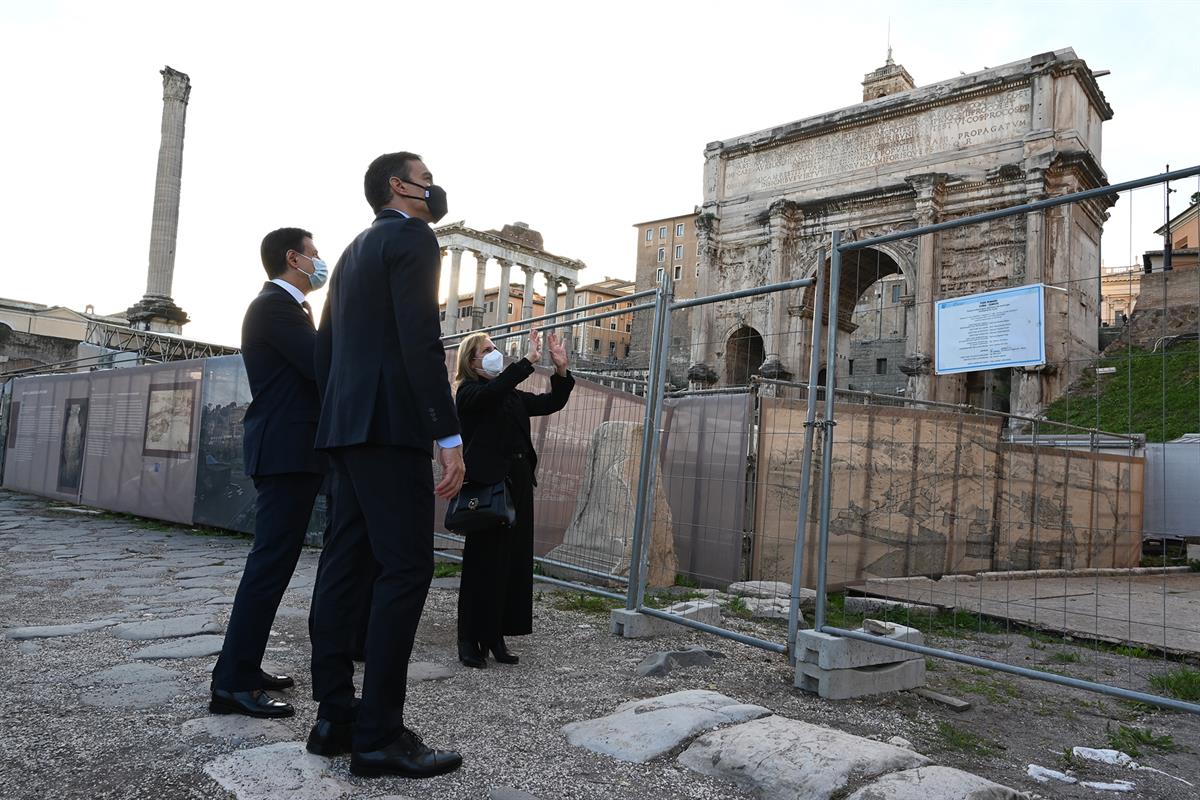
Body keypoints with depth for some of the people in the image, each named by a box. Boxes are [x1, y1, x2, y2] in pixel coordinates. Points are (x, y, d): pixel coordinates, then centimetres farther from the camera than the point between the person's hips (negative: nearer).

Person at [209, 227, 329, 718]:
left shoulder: (283, 306, 22)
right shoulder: (275, 305, -10)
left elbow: (313, 371, 19)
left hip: (291, 451, 11)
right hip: (286, 452, -11)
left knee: (272, 562, 14)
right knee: (271, 563, -10)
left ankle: (242, 667, 22)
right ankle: (233, 683, -7)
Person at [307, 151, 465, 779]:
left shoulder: (353, 251, 23)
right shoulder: (413, 239, -4)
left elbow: (324, 345, 22)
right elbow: (421, 342, -16)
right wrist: (450, 437, -18)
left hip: (346, 426, 10)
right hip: (392, 425, -10)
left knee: (347, 566, 8)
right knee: (406, 569, -9)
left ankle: (334, 716, 14)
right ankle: (378, 734, -6)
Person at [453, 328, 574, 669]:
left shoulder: (513, 396, 19)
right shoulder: (469, 392, -1)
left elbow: (551, 403, 14)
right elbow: (494, 389, -23)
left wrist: (561, 370, 1)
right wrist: (528, 360, -25)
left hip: (518, 484, 7)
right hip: (487, 485, -7)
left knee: (515, 563, 5)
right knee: (483, 564, -3)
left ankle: (495, 638, 14)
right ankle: (469, 640, 7)